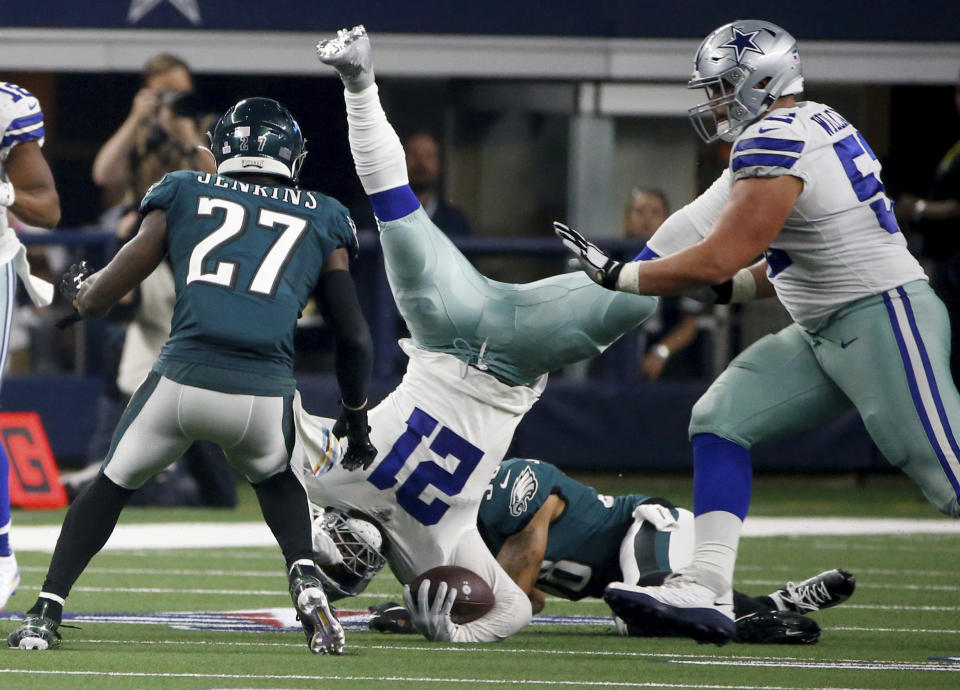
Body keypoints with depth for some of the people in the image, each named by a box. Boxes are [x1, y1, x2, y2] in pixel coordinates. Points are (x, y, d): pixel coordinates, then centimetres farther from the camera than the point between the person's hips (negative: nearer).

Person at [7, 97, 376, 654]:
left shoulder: (183, 195, 17)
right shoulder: (321, 219, 19)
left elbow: (100, 299, 17)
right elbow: (355, 337, 18)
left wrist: (79, 288, 40)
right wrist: (356, 415, 33)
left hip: (183, 379, -1)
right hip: (267, 393, 1)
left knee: (114, 484, 24)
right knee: (276, 480, 32)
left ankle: (46, 613, 16)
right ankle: (307, 583, 7)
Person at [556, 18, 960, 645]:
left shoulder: (775, 141, -18)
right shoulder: (816, 125, 13)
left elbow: (717, 261, -20)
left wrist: (618, 275, -10)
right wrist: (735, 286, 14)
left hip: (881, 320, -11)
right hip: (828, 332, 11)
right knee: (721, 420, 5)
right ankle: (707, 591, -2)